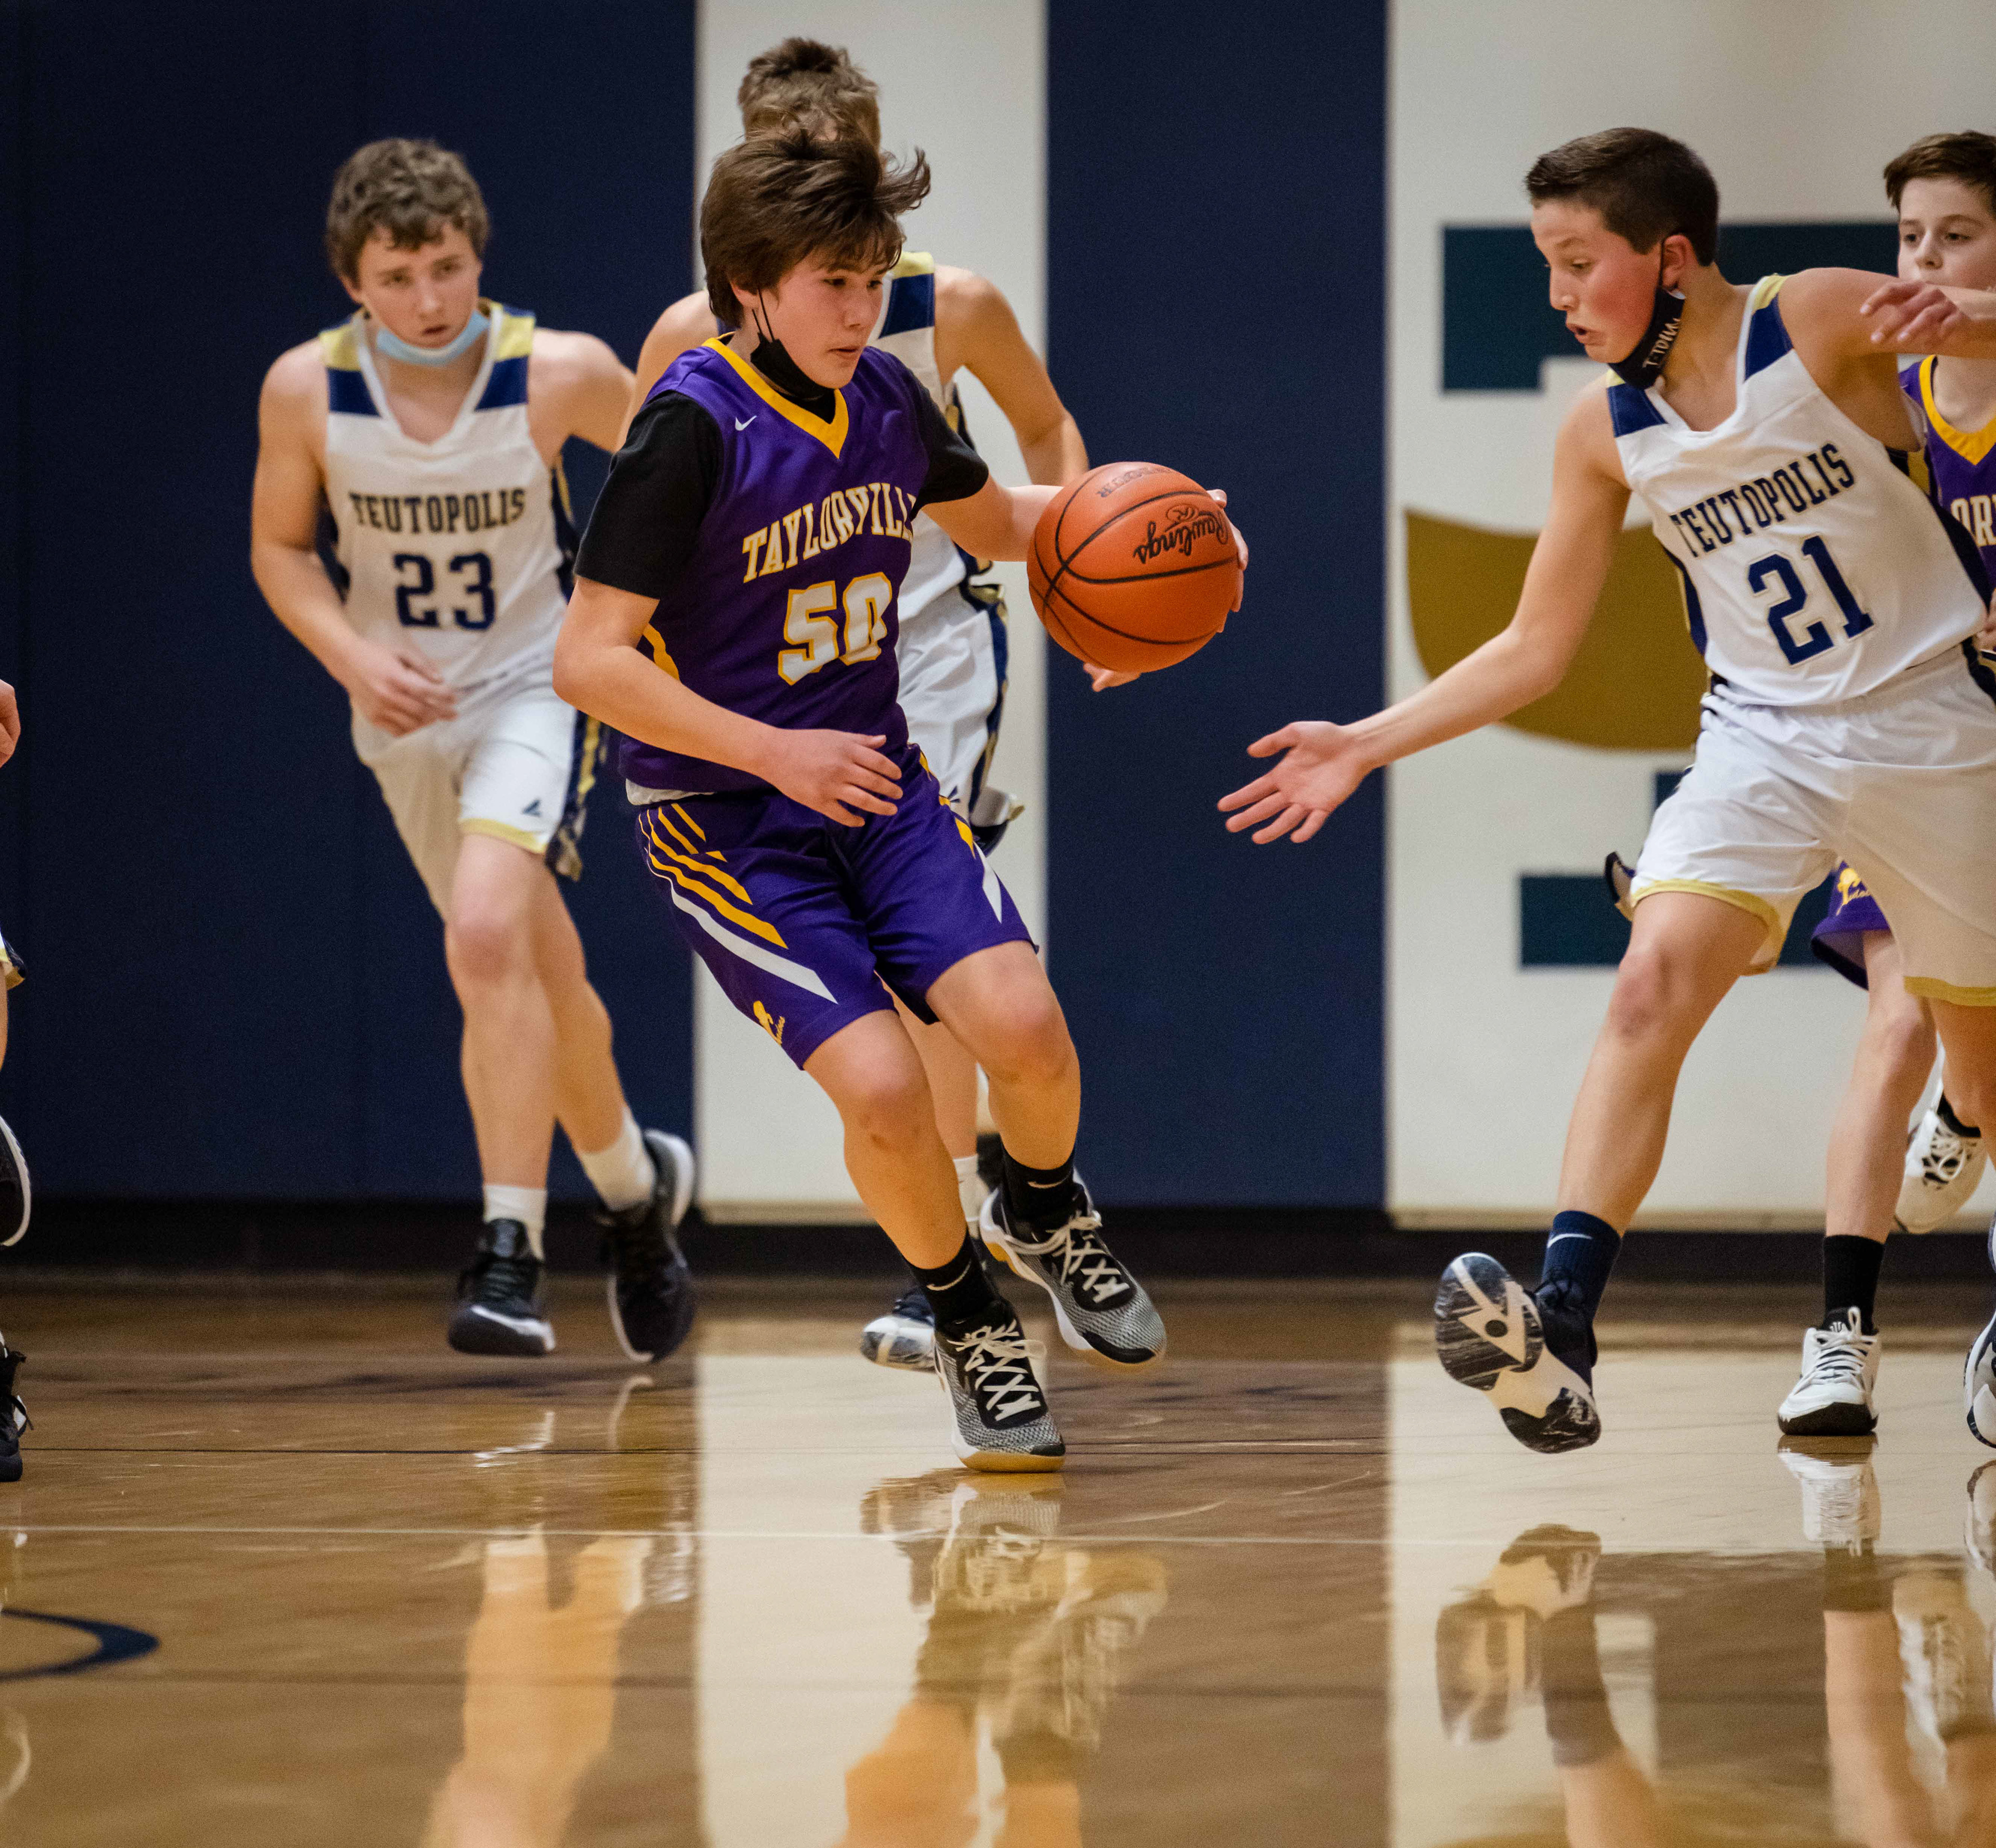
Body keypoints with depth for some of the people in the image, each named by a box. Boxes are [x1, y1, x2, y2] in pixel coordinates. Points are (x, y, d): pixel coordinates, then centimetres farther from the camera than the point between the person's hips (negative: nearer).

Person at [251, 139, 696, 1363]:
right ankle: (636, 1186, 42)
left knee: (489, 936, -26)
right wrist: (355, 659, -16)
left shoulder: (558, 375, -20)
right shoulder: (307, 392, -15)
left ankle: (512, 1255, -24)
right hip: (405, 708, 4)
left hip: (539, 683, -4)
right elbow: (280, 546, 0)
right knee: (538, 968, 17)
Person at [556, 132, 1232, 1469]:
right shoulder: (692, 427, -17)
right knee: (880, 1083, -22)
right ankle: (968, 1320, 6)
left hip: (878, 783, 5)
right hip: (724, 818, -5)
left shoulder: (887, 397, 2)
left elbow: (995, 521, 24)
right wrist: (775, 754, -24)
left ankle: (1044, 1209, 15)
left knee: (1022, 1021, -19)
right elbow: (590, 660, -20)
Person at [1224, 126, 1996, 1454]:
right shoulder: (1604, 434, -1)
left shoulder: (1823, 323, -14)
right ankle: (1558, 1330, -35)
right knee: (1652, 986, -22)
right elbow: (1533, 652, 7)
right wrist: (1367, 745, 1)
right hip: (1765, 736, 3)